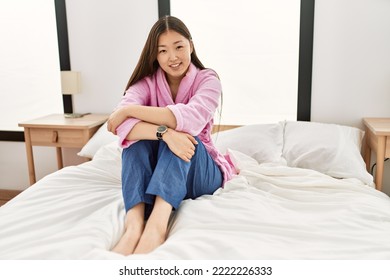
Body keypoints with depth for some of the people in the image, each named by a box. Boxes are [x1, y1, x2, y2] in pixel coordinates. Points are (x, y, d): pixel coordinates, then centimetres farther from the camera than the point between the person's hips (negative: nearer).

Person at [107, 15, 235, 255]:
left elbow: (190, 119, -30)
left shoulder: (208, 79, -8)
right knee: (136, 134, -25)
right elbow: (123, 125, -23)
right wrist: (164, 133, -42)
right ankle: (134, 224, -44)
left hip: (201, 173, -1)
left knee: (185, 133, -30)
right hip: (155, 172, 2)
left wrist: (128, 110, -25)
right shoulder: (146, 82, -3)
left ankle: (158, 223, -48)